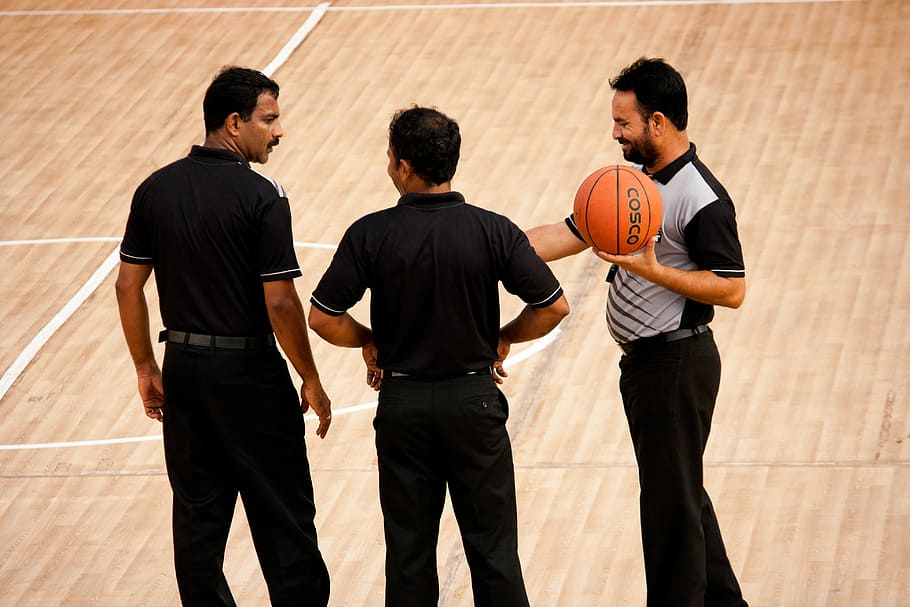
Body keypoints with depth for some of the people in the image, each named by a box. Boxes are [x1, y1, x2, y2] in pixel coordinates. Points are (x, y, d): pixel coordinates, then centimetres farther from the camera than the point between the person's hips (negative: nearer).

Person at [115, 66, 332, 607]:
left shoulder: (155, 190, 1)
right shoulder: (261, 197, -16)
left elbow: (128, 285, 4)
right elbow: (280, 304, -17)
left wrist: (145, 366, 14)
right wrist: (311, 381, -6)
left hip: (184, 369, 5)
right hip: (251, 374, -5)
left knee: (198, 515, 11)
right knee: (284, 519, 5)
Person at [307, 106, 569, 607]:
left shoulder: (370, 235, -12)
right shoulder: (493, 231, -11)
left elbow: (323, 318, -10)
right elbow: (553, 307, -8)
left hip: (402, 402, 0)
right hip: (474, 398, 0)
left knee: (409, 552, 9)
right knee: (493, 548, 8)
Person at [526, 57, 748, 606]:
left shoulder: (701, 200, -20)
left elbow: (732, 290, -22)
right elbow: (568, 235, 8)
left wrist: (654, 272, -28)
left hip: (678, 364, -10)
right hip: (644, 360, 10)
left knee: (672, 499, 0)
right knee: (680, 492, 19)